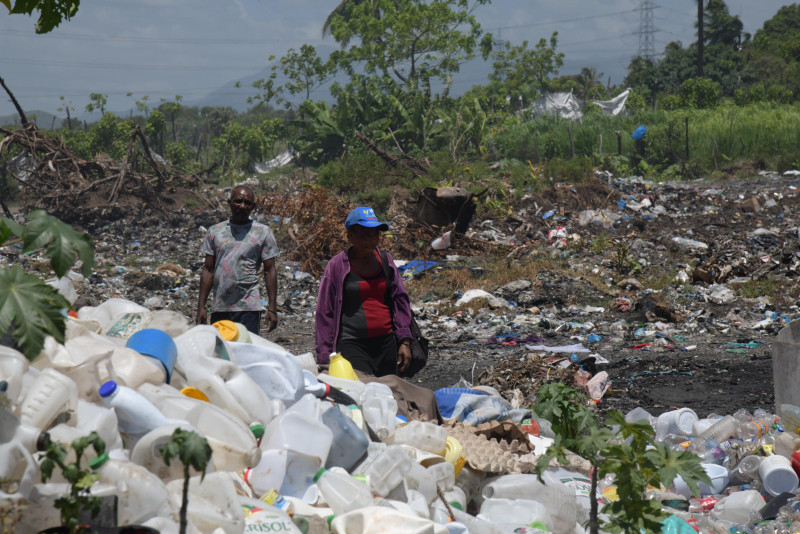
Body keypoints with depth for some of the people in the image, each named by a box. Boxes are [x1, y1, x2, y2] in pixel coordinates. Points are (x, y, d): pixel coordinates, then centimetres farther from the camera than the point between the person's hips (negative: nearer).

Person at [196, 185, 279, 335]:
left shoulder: (263, 232, 5)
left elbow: (269, 270, 3)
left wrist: (272, 308, -4)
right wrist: (201, 307, 5)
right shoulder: (215, 232, 11)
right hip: (219, 308, 3)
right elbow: (208, 271, 12)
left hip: (248, 307, -3)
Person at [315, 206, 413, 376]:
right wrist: (325, 359, -3)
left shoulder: (385, 260, 11)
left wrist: (405, 342, 9)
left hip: (387, 343, 5)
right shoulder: (337, 265, -1)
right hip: (352, 345, -5)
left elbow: (400, 300, 17)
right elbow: (324, 313, 1)